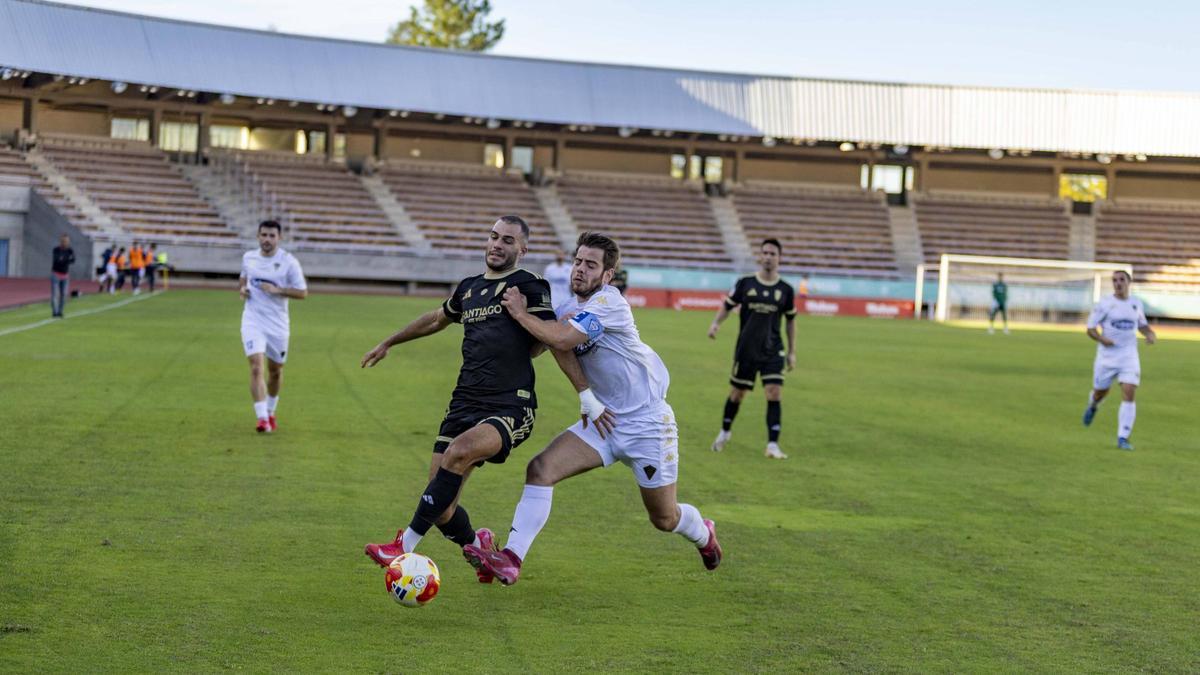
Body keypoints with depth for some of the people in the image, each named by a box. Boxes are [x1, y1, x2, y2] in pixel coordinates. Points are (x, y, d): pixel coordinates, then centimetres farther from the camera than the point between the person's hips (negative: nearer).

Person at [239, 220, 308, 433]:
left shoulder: (289, 262, -8)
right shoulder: (248, 257, 3)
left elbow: (303, 292, -7)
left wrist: (277, 290, -19)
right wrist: (242, 288, 1)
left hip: (278, 323, 0)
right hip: (253, 320, 0)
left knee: (275, 371, 13)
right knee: (256, 367, -17)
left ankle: (270, 412, 37)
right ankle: (262, 418, -21)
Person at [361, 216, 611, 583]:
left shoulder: (528, 286, -1)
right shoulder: (469, 288, 18)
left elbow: (557, 341, -7)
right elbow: (436, 319, 37)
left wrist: (586, 395, -14)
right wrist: (388, 344, 48)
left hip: (511, 409, -6)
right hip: (465, 404, 6)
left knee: (458, 452, -34)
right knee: (441, 507, -2)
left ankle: (406, 545, -30)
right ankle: (477, 546, 31)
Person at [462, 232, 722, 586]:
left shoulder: (609, 303, -21)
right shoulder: (570, 308, 4)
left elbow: (561, 339, -34)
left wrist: (521, 313, -21)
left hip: (647, 422, -6)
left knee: (664, 519, 8)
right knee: (541, 468, -16)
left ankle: (703, 533, 45)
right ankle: (511, 560, -19)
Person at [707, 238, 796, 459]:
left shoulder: (786, 290, 0)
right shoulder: (745, 283, -3)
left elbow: (791, 320, 11)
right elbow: (728, 305, 6)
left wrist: (792, 352, 11)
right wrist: (716, 322, -14)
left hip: (772, 351, 0)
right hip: (745, 350, 0)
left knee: (775, 394, -14)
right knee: (737, 393, 10)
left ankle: (772, 445, -11)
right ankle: (725, 432, 36)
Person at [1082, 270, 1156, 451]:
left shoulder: (1137, 304, 6)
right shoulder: (1105, 303, -4)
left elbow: (1142, 324, 23)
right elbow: (1090, 328, -2)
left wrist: (1150, 334, 2)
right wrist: (1101, 338, -22)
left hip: (1129, 356, 1)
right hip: (1107, 355, -1)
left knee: (1129, 394, -14)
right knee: (1101, 392, 12)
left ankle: (1123, 438, -10)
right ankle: (1092, 406, 52)